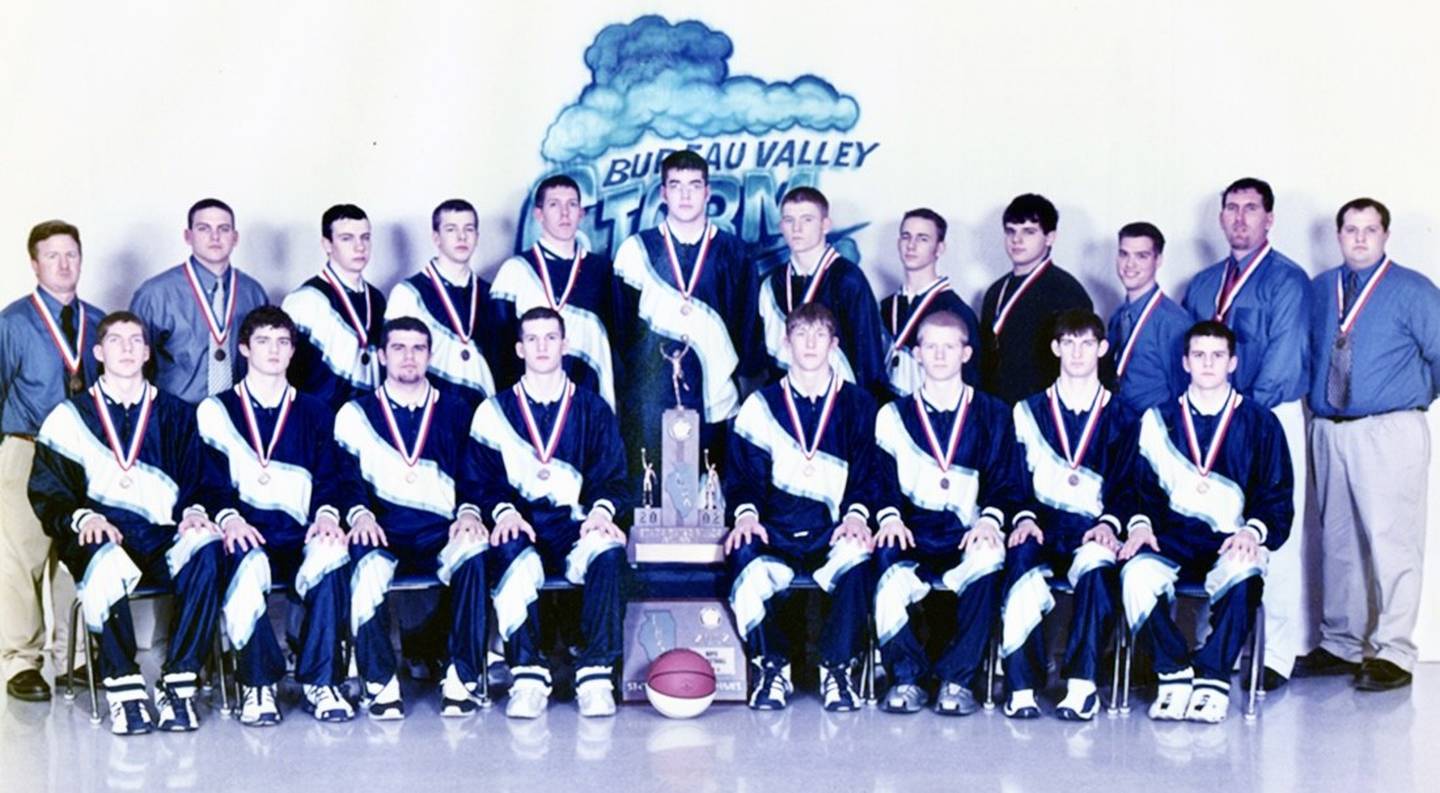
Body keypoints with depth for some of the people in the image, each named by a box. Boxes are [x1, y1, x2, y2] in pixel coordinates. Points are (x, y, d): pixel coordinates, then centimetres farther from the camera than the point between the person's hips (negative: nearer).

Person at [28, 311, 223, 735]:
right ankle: (123, 686, -28)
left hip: (163, 540, 1)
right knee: (106, 564, -39)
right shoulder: (69, 417, 15)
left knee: (207, 550, -34)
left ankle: (179, 683, -29)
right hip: (98, 538, -1)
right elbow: (47, 494, 8)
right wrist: (82, 517, -13)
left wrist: (195, 510, -8)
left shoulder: (176, 415, 21)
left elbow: (199, 479, 15)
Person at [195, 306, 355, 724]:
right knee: (248, 566, -39)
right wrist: (227, 517, -16)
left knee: (330, 556, -36)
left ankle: (320, 680, -24)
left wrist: (327, 513, -10)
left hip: (300, 537, 1)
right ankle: (258, 684, -20)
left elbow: (329, 478, 13)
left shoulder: (314, 412, 23)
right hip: (246, 535, -1)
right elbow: (209, 481, 6)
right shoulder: (217, 410, 17)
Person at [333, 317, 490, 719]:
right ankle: (380, 683, -24)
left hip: (441, 534, 1)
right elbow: (344, 476, 6)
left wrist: (468, 511, -6)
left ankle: (463, 679, -25)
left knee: (474, 553, -34)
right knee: (369, 567, -36)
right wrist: (359, 513, -14)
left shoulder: (455, 410, 18)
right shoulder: (357, 413, 14)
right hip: (383, 534, -1)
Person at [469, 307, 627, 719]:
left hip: (575, 528, 1)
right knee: (513, 557, -37)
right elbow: (484, 478, 4)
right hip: (521, 528, -1)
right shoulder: (494, 411, 12)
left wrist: (602, 509, -15)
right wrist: (503, 511, -18)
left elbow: (612, 476, 7)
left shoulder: (594, 409, 15)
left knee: (609, 548, -34)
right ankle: (528, 675, -32)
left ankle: (595, 674, -29)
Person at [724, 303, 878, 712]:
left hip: (833, 533, -1)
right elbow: (744, 471, 9)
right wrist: (746, 512, -11)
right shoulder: (761, 405, 14)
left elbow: (868, 472, 7)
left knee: (857, 555, -36)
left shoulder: (857, 405, 13)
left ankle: (838, 668, -17)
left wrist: (856, 513, -13)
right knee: (744, 557, -33)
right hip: (774, 534, 1)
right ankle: (771, 665, -11)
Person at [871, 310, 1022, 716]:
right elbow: (881, 478, 8)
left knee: (988, 559, -38)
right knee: (890, 588, -34)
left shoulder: (993, 415, 16)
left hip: (967, 536, 0)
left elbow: (1008, 483, 8)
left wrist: (990, 518, -12)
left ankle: (958, 679, -23)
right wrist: (890, 516, -13)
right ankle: (907, 677, -7)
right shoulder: (895, 415, 17)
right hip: (912, 536, 1)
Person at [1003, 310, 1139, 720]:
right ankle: (1022, 686, -31)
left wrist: (1110, 523, -12)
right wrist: (1023, 517, -10)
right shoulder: (1029, 410, 17)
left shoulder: (1122, 417, 16)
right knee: (1021, 561, -34)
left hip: (1092, 530, 0)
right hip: (1041, 524, 1)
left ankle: (1082, 686, -35)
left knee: (1097, 567, -36)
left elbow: (1127, 484, 8)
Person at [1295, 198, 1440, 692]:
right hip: (1328, 430, 5)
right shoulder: (1318, 290, 12)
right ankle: (1340, 646, 20)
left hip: (1389, 431, -5)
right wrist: (1315, 398, 13)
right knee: (1337, 542, 11)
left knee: (1391, 541, -8)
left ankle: (1392, 655, -5)